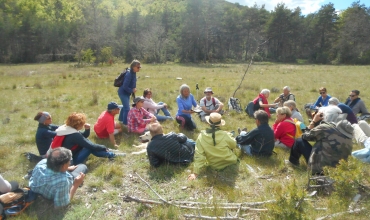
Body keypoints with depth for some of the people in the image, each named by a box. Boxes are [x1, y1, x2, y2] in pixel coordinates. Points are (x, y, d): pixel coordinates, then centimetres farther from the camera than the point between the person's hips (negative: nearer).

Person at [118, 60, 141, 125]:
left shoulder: (133, 73, -1)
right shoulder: (129, 74, -28)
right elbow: (125, 86, -28)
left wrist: (133, 89, -3)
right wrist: (132, 90, -17)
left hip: (127, 92, 10)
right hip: (123, 92, -10)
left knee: (125, 106, 26)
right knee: (127, 109, -13)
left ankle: (121, 119, 47)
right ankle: (125, 124, -3)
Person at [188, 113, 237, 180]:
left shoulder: (201, 136, -22)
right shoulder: (225, 135, -25)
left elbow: (198, 156, -22)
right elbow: (234, 145, -5)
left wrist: (195, 172, -16)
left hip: (215, 166, 2)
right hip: (230, 162, -2)